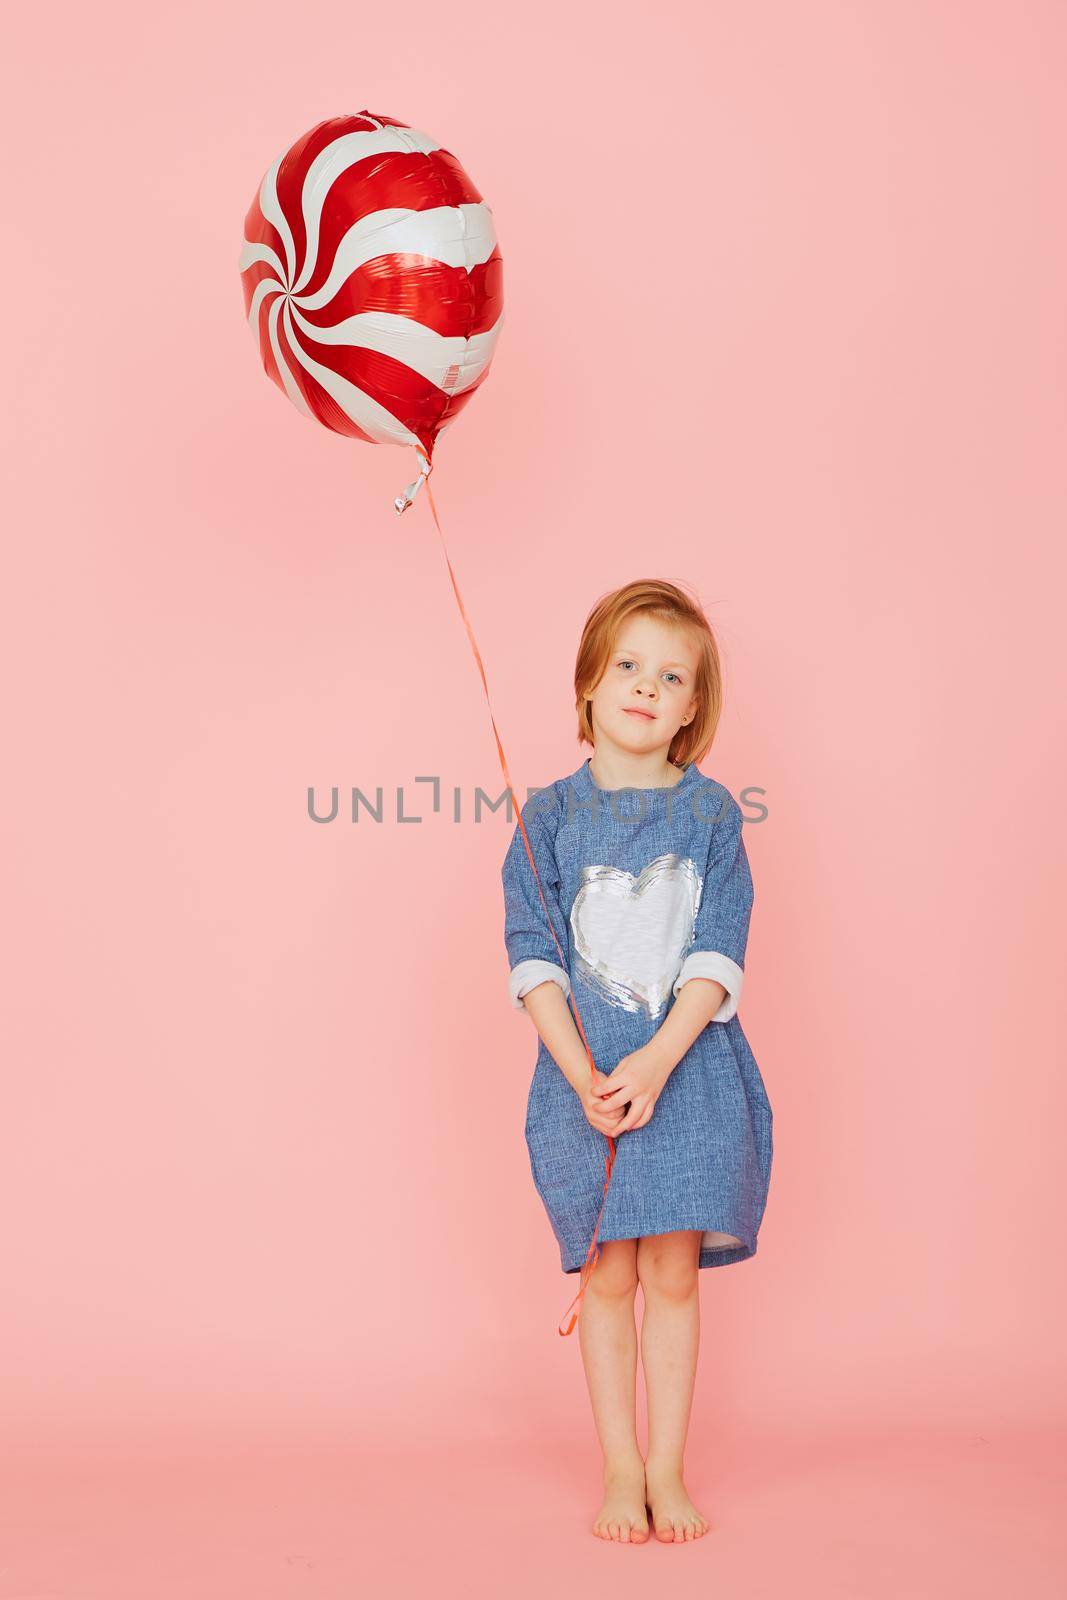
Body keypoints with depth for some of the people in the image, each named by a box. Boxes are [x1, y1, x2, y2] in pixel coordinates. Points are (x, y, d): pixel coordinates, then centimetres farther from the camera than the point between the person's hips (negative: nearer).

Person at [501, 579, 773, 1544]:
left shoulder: (711, 814, 1)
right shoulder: (551, 818, 1)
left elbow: (717, 957, -5)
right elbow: (534, 961, -3)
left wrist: (656, 1061, -18)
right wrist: (587, 1077, -15)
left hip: (689, 1073, 0)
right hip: (584, 1077, 0)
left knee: (674, 1274, 5)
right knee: (610, 1279, 5)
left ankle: (667, 1471, 17)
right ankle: (621, 1472, 18)